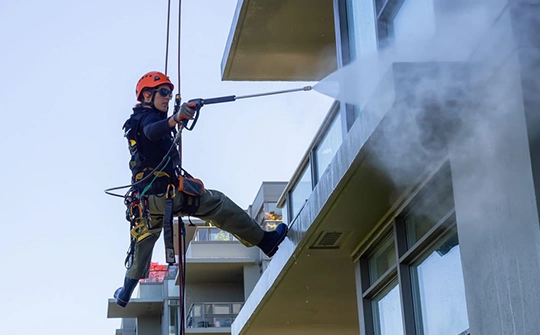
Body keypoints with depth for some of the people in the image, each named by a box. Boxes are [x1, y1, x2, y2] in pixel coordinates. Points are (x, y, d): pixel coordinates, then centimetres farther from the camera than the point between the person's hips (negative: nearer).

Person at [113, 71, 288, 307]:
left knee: (143, 243, 25)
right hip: (163, 192, -10)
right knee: (217, 203, -5)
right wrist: (176, 118, -54)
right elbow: (152, 132, -35)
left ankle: (125, 294, 29)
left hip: (146, 197, 10)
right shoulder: (148, 117, -9)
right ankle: (265, 241, -7)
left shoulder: (136, 120, 19)